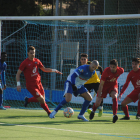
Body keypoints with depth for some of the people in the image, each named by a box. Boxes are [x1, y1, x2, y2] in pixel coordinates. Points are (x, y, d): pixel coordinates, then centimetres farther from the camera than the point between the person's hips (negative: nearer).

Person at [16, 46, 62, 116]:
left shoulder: (37, 61, 5)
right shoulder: (25, 63, -11)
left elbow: (44, 69, 17)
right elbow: (18, 74, -9)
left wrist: (54, 70, 4)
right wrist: (18, 84, -20)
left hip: (38, 83, 6)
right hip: (31, 85, -6)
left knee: (42, 99, 10)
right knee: (42, 100, -9)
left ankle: (28, 100, 34)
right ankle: (49, 112, 12)